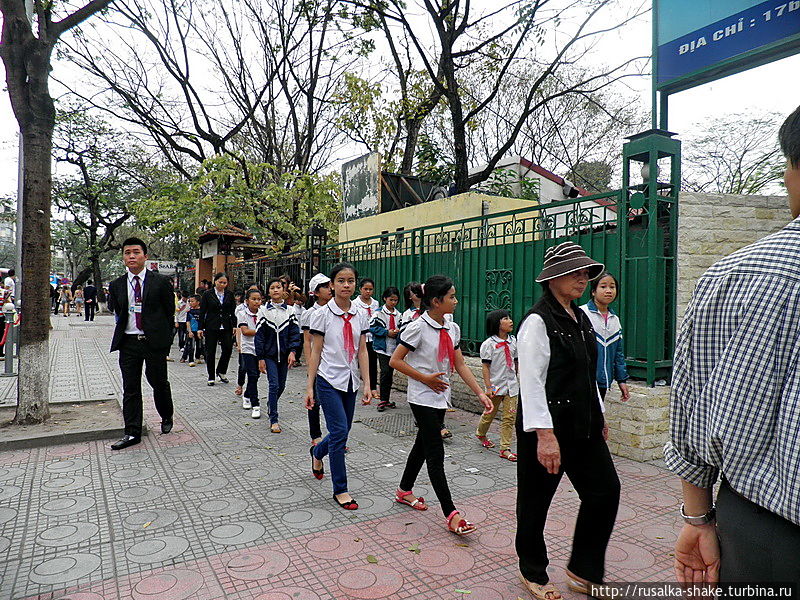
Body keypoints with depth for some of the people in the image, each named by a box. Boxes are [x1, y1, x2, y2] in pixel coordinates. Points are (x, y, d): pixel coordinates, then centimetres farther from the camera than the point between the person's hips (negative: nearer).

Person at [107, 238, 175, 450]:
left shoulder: (161, 282, -3)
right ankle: (132, 433, 12)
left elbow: (169, 311, 3)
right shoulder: (116, 285, 6)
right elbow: (114, 310, 18)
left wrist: (164, 337, 5)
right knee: (130, 388, 4)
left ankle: (166, 417, 35)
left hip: (155, 341, -2)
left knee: (159, 382, 9)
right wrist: (125, 331, 14)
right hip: (128, 343, 3)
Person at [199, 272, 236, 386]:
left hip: (226, 327, 2)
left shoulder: (229, 295, 8)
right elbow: (202, 312, 0)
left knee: (228, 349, -6)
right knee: (210, 352, 3)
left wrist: (234, 326, 1)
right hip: (211, 327, -2)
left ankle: (221, 372, 16)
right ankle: (211, 377, 15)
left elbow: (233, 312, 10)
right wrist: (201, 328, -3)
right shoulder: (208, 294, 0)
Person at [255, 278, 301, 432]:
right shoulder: (264, 311, -2)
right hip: (269, 354, -2)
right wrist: (260, 358, -6)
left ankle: (271, 403, 42)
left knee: (281, 385, 12)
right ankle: (273, 420, -1)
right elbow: (259, 336, -2)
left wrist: (293, 351, -13)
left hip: (284, 354, 2)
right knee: (274, 385, -9)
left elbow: (295, 333, 0)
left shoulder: (290, 310, 2)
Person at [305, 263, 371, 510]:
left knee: (342, 431, 14)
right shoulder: (323, 314, -8)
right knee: (340, 432, -9)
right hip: (329, 381, -5)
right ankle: (340, 490, 5)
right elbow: (315, 352, -6)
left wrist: (367, 384, 1)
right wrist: (310, 386, -6)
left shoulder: (359, 316, 4)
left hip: (350, 381, 5)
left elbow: (362, 352, 6)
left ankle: (317, 452, 46)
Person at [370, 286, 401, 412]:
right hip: (382, 347, -5)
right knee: (385, 371, -13)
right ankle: (382, 400, -3)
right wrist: (387, 332, -15)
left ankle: (387, 400, 21)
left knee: (390, 373, 10)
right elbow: (372, 327, -10)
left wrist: (398, 331, -6)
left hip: (394, 348, 5)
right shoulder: (379, 313, -6)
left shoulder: (398, 314, 9)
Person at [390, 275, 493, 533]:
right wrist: (426, 379, -16)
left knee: (423, 445, 18)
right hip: (422, 398, -7)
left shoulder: (452, 328, 5)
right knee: (435, 453, -5)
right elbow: (395, 361, -14)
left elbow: (460, 365, 8)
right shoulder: (419, 327, -16)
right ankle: (451, 514, 0)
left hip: (441, 397, 8)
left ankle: (404, 491, 37)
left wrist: (480, 393, 1)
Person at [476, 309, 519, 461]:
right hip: (495, 385, -4)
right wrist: (488, 387, -15)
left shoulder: (513, 341, 5)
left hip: (511, 385, 4)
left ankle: (505, 449, 7)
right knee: (490, 414, 12)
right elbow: (485, 366, -12)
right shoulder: (489, 343, -11)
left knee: (510, 417, 1)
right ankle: (480, 434, 40)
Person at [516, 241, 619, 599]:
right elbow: (531, 382, -21)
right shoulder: (538, 321, -16)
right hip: (547, 428, -8)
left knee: (605, 490, 9)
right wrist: (545, 435, -24)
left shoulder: (581, 319, 10)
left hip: (583, 426, 8)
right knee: (535, 502, 9)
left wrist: (599, 417, 19)